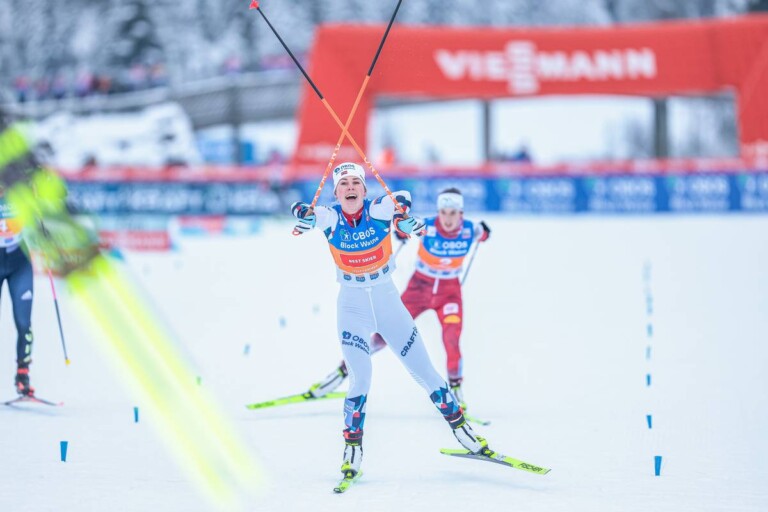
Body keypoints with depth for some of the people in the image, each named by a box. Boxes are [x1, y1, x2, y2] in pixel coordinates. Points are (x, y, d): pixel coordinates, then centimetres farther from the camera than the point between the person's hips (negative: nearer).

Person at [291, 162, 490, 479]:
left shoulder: (378, 210, -12)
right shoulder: (330, 217, -11)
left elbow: (401, 201, -20)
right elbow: (302, 212, -19)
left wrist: (403, 211, -43)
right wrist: (304, 215, -43)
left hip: (387, 301, 1)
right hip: (352, 306, 0)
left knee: (423, 371, 5)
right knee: (360, 379, -13)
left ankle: (459, 426, 20)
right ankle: (352, 447, 1)